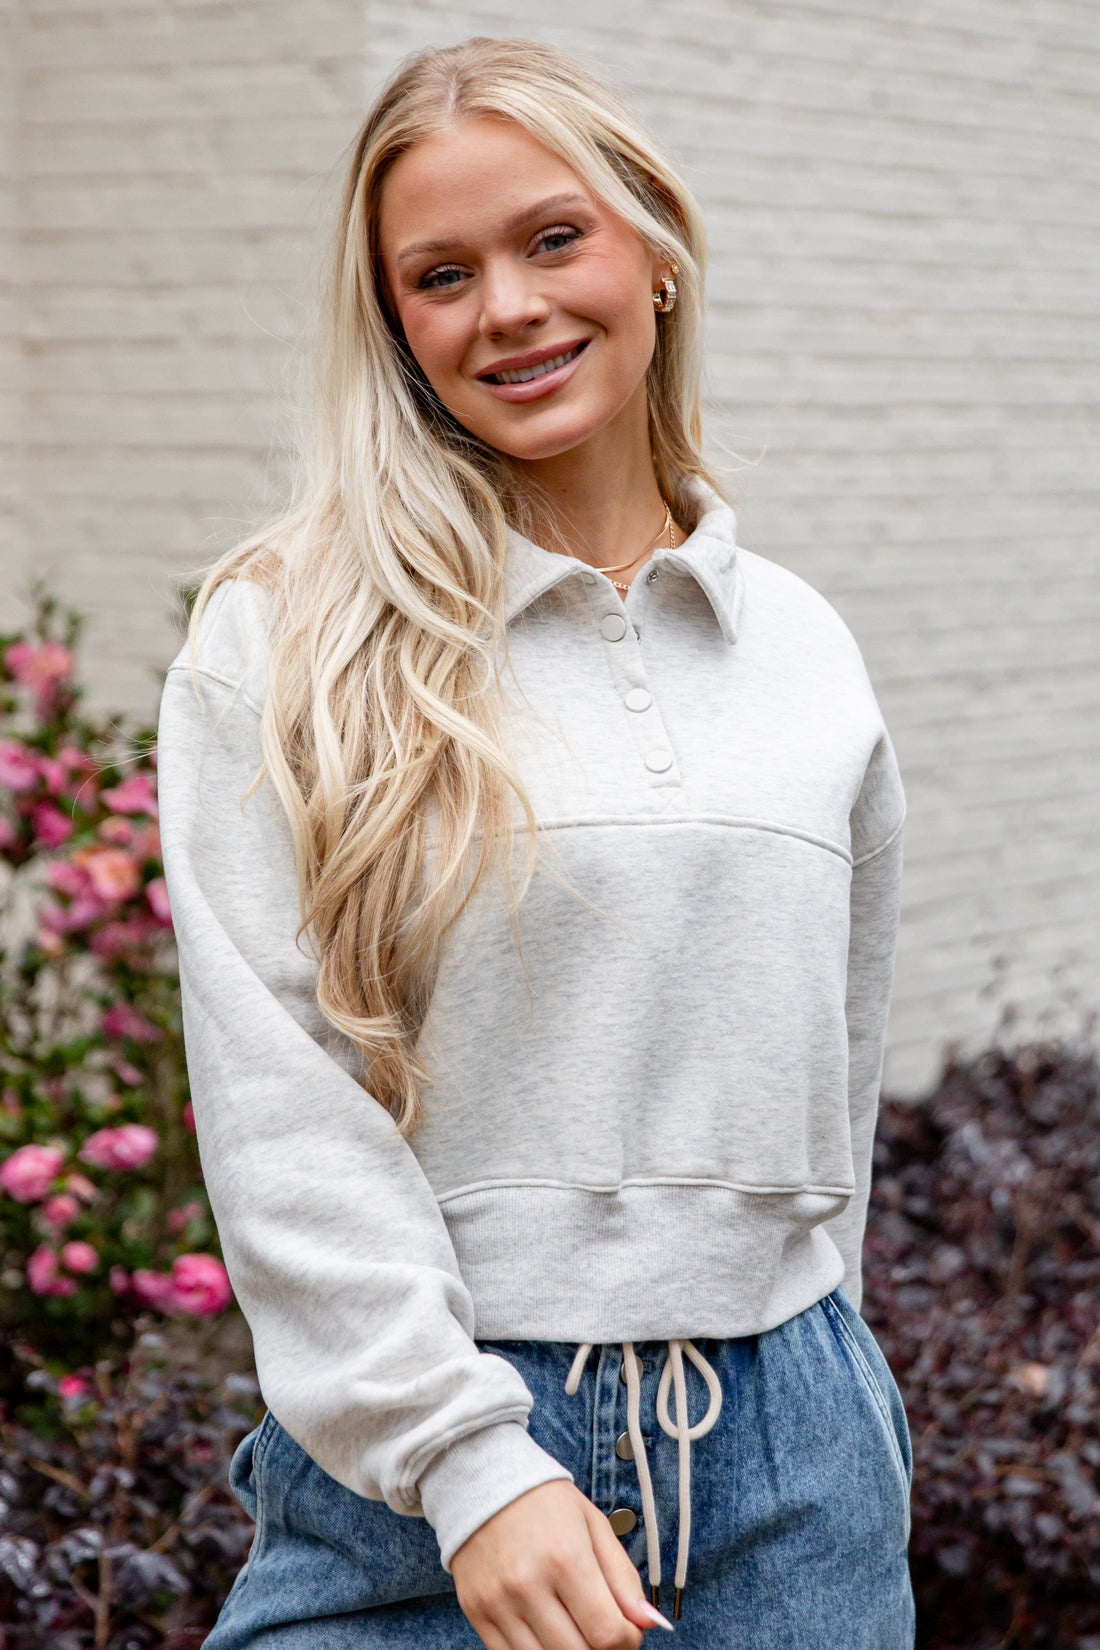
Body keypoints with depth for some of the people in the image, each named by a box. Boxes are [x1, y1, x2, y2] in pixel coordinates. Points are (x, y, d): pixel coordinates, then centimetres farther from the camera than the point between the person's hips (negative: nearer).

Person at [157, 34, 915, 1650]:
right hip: (410, 1461, -3)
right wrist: (467, 1457, -17)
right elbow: (279, 1100, -10)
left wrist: (766, 1390, 15)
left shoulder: (805, 652, 8)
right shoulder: (284, 644, -4)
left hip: (785, 1451, 3)